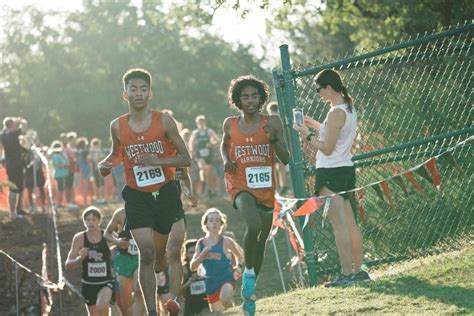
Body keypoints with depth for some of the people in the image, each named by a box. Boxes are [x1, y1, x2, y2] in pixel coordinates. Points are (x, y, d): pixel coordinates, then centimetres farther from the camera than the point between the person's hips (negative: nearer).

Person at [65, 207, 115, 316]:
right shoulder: (79, 238, -5)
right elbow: (68, 265, -3)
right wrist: (80, 258, -21)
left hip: (106, 282, -2)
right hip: (88, 284, 2)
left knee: (102, 307, -32)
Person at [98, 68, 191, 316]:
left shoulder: (164, 121, -6)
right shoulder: (117, 126, -2)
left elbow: (185, 158, -4)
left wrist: (158, 160, -21)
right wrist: (106, 165, -4)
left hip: (165, 192, 0)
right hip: (136, 195, 0)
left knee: (160, 255, 9)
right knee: (146, 251, -15)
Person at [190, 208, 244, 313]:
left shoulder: (225, 241, -5)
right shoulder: (201, 243, 5)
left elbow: (240, 255, 12)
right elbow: (193, 267, 4)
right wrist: (202, 254, -12)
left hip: (226, 278, -4)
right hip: (210, 282, 4)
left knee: (225, 298, -36)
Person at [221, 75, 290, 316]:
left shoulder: (272, 122, -3)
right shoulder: (230, 124, 0)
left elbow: (286, 160, -2)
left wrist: (274, 139, -20)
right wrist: (226, 160, 0)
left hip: (266, 188, 2)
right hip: (240, 187, -2)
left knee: (262, 240, 13)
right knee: (254, 225, -30)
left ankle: (250, 291, 30)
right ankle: (248, 272, -8)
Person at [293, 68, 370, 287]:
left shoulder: (336, 113, -17)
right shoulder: (349, 109, 11)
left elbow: (327, 148, -17)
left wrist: (307, 134, -8)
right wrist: (316, 126, 21)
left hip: (331, 172, -10)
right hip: (347, 169, 10)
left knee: (339, 225, -9)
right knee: (350, 224, 12)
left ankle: (346, 274, -11)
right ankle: (359, 271, 16)